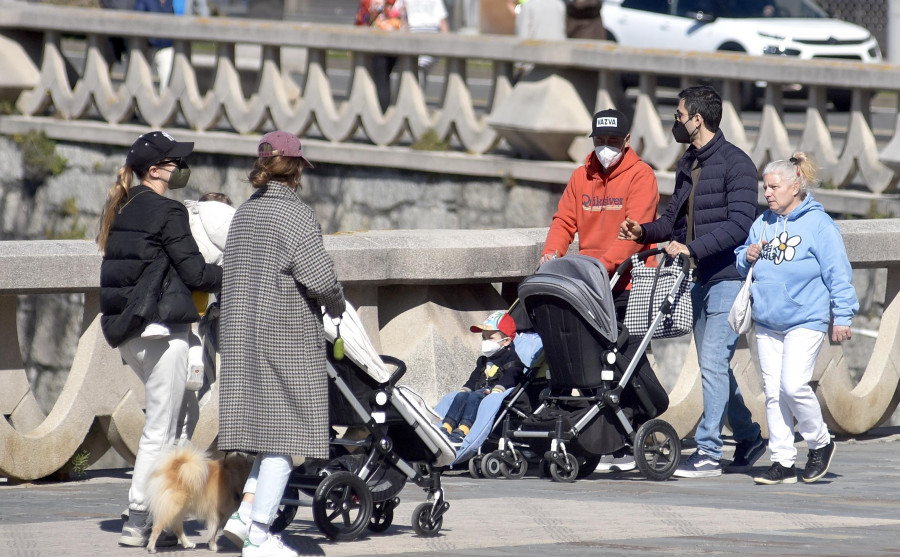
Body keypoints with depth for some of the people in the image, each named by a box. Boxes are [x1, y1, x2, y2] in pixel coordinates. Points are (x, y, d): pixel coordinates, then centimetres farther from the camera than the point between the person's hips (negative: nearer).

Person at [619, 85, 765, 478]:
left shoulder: (735, 163, -11)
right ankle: (748, 438, 26)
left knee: (713, 363, -11)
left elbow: (739, 224, -19)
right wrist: (645, 232, 0)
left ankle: (708, 452, -10)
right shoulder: (687, 165, 15)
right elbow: (675, 217, 20)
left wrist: (693, 249, -26)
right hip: (699, 279, 9)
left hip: (727, 278, -9)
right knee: (713, 365, 13)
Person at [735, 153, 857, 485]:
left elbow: (837, 272, -5)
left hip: (805, 321, -6)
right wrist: (748, 257, 0)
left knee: (793, 385, -16)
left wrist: (842, 317, -7)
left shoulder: (818, 224, -5)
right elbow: (742, 266, 23)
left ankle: (820, 443, 6)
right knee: (773, 392, 4)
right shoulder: (762, 224, 13)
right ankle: (782, 461, 8)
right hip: (767, 321, 6)